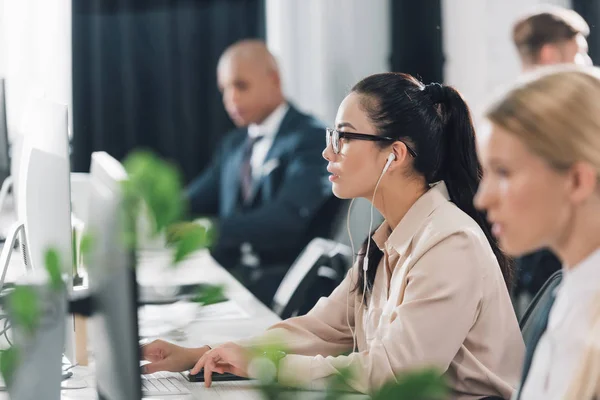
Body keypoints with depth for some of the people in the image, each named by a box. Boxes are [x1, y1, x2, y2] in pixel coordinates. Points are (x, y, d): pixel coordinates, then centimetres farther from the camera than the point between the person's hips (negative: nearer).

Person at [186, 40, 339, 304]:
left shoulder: (310, 140, -6)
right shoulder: (233, 145, 20)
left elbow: (287, 218, -21)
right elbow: (193, 201, 12)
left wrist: (209, 230, -34)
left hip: (287, 282, -7)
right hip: (232, 274, 7)